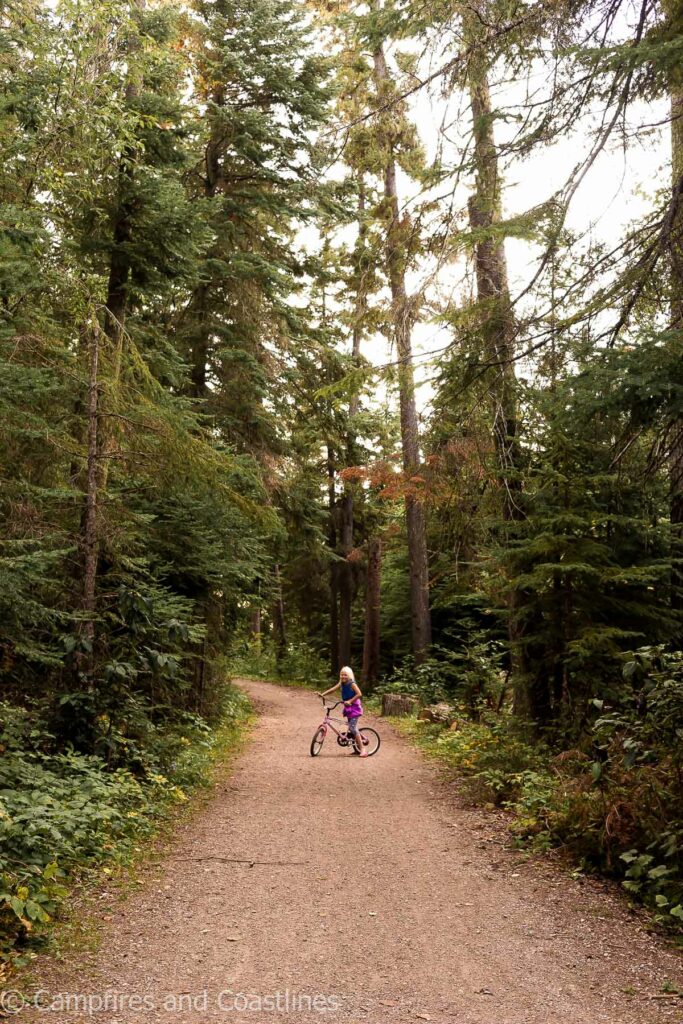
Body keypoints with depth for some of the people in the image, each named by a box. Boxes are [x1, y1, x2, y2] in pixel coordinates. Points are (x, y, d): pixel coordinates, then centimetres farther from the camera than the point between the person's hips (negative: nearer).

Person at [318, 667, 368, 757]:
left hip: (354, 707, -8)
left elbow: (359, 694, -23)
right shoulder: (342, 683, 7)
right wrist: (323, 694, -12)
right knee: (351, 728, 12)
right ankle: (356, 749, 22)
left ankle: (362, 749, -14)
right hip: (348, 708, 8)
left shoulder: (352, 684, -15)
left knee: (353, 728, -15)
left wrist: (350, 701, -26)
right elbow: (333, 689, -2)